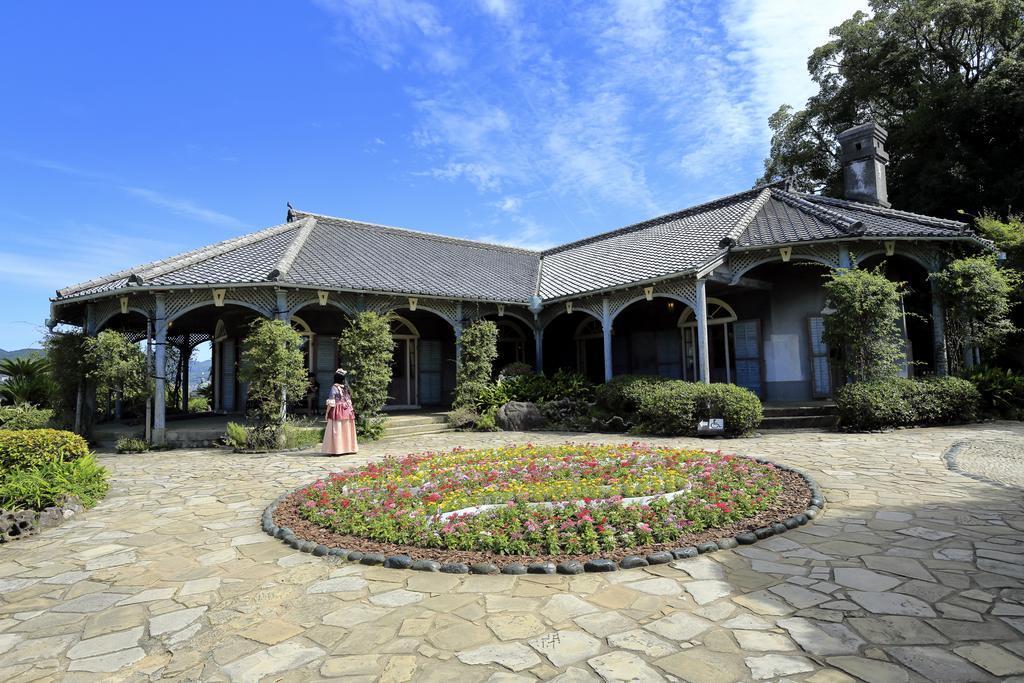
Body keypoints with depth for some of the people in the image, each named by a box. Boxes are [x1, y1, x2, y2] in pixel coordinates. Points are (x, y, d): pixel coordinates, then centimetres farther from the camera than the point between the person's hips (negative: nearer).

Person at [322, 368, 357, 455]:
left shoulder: (334, 387, -9)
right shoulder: (345, 387, 8)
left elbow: (331, 402, -11)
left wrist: (327, 412, -4)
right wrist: (350, 410, 19)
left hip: (337, 411, -6)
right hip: (347, 411, 6)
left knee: (337, 431, -4)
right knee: (346, 430, 10)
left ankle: (337, 449, -6)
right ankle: (348, 448, 15)